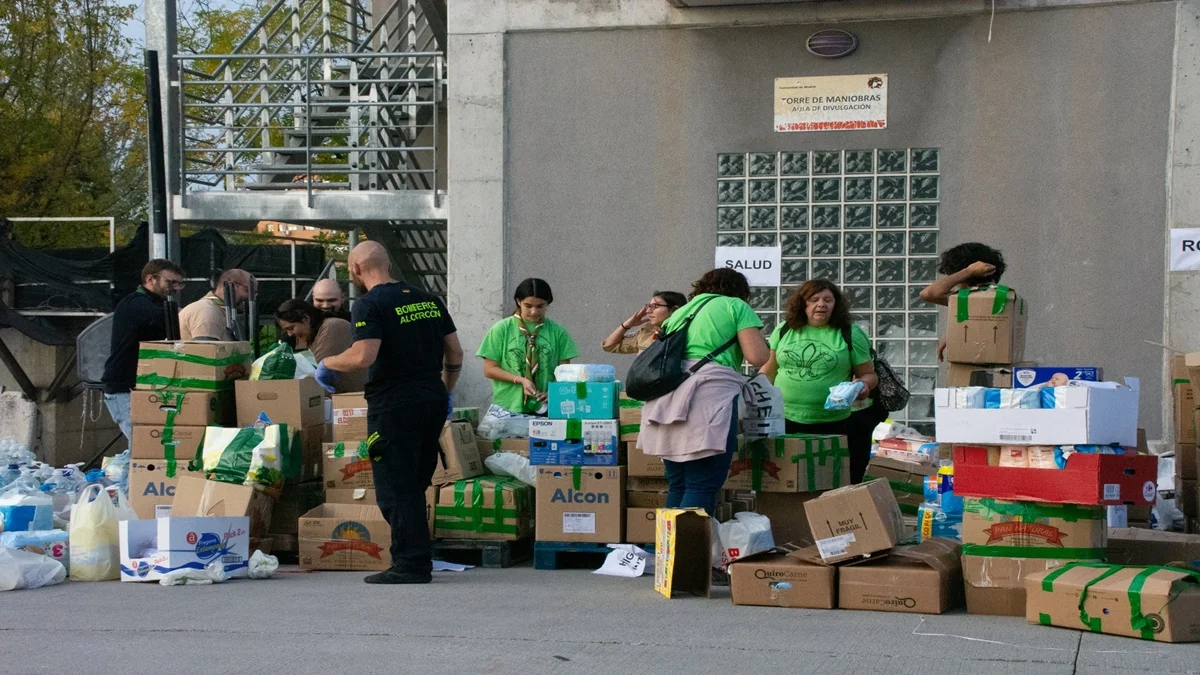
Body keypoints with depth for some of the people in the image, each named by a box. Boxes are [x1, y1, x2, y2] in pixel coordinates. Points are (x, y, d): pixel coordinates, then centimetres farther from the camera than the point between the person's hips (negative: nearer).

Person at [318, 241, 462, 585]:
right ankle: (418, 559, 18)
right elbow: (455, 354, 14)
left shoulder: (370, 305, -10)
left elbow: (363, 357, -21)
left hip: (394, 404, -7)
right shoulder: (428, 299, 12)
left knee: (395, 489, -1)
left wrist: (327, 364, -4)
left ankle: (411, 565, -2)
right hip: (433, 400, 7)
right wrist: (445, 391, 27)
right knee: (415, 485, 15)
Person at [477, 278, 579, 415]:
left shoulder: (557, 332, 5)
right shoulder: (501, 329, 2)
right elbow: (489, 370, 1)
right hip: (509, 408, -1)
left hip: (546, 409, 1)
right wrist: (520, 380, -13)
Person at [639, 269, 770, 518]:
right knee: (702, 486, -9)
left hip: (666, 399, 7)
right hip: (709, 394, -7)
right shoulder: (736, 306, 9)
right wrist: (760, 342, 19)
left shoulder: (680, 312, 27)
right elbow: (757, 357, -1)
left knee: (677, 485, 12)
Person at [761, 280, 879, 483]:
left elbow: (869, 374, 5)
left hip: (836, 425, -2)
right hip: (785, 421, 2)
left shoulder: (851, 335, 1)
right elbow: (769, 371, 15)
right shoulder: (784, 330, 9)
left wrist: (864, 384, -17)